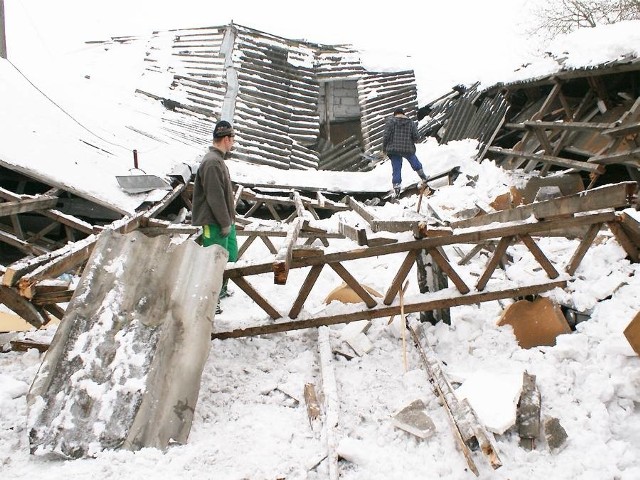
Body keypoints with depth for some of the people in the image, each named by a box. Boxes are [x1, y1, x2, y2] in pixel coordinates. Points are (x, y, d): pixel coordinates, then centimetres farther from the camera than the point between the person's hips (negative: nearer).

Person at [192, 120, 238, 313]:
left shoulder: (218, 159, 13)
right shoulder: (212, 162, -21)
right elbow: (215, 197, -23)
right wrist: (225, 223, -19)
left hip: (225, 221, 11)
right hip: (215, 224, -11)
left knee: (230, 257, 21)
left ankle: (220, 290, 38)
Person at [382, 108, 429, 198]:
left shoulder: (390, 121, -2)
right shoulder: (411, 123, 4)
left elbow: (386, 136, -8)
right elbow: (415, 137, -1)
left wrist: (384, 149, 1)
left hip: (394, 150, -1)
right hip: (408, 149, 1)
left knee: (396, 169, 6)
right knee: (416, 164, 24)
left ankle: (396, 190, 3)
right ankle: (424, 179, 40)